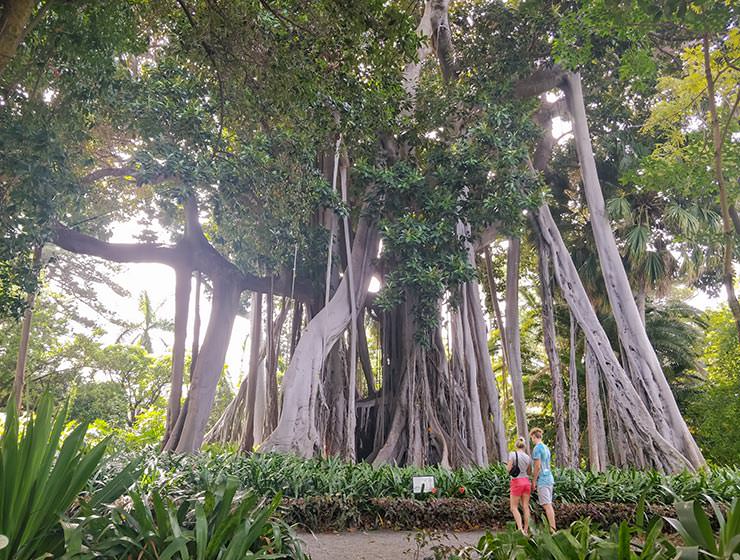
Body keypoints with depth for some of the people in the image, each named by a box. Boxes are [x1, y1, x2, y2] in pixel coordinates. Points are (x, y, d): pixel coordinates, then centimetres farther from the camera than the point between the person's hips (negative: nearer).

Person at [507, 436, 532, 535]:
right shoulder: (528, 457, 4)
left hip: (516, 482, -5)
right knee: (525, 507, 9)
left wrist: (507, 466, 8)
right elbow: (529, 473, 12)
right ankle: (526, 530, 10)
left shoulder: (512, 454, -10)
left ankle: (520, 529, -13)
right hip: (526, 482, 5)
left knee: (514, 507, 2)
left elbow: (509, 469, -14)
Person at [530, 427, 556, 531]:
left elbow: (537, 466, -17)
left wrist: (533, 481, -10)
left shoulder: (537, 448, -12)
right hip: (549, 479, 9)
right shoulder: (546, 448, 16)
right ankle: (553, 528, 12)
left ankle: (552, 529, -12)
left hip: (542, 480, -9)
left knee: (546, 505, -9)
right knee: (548, 505, 11)